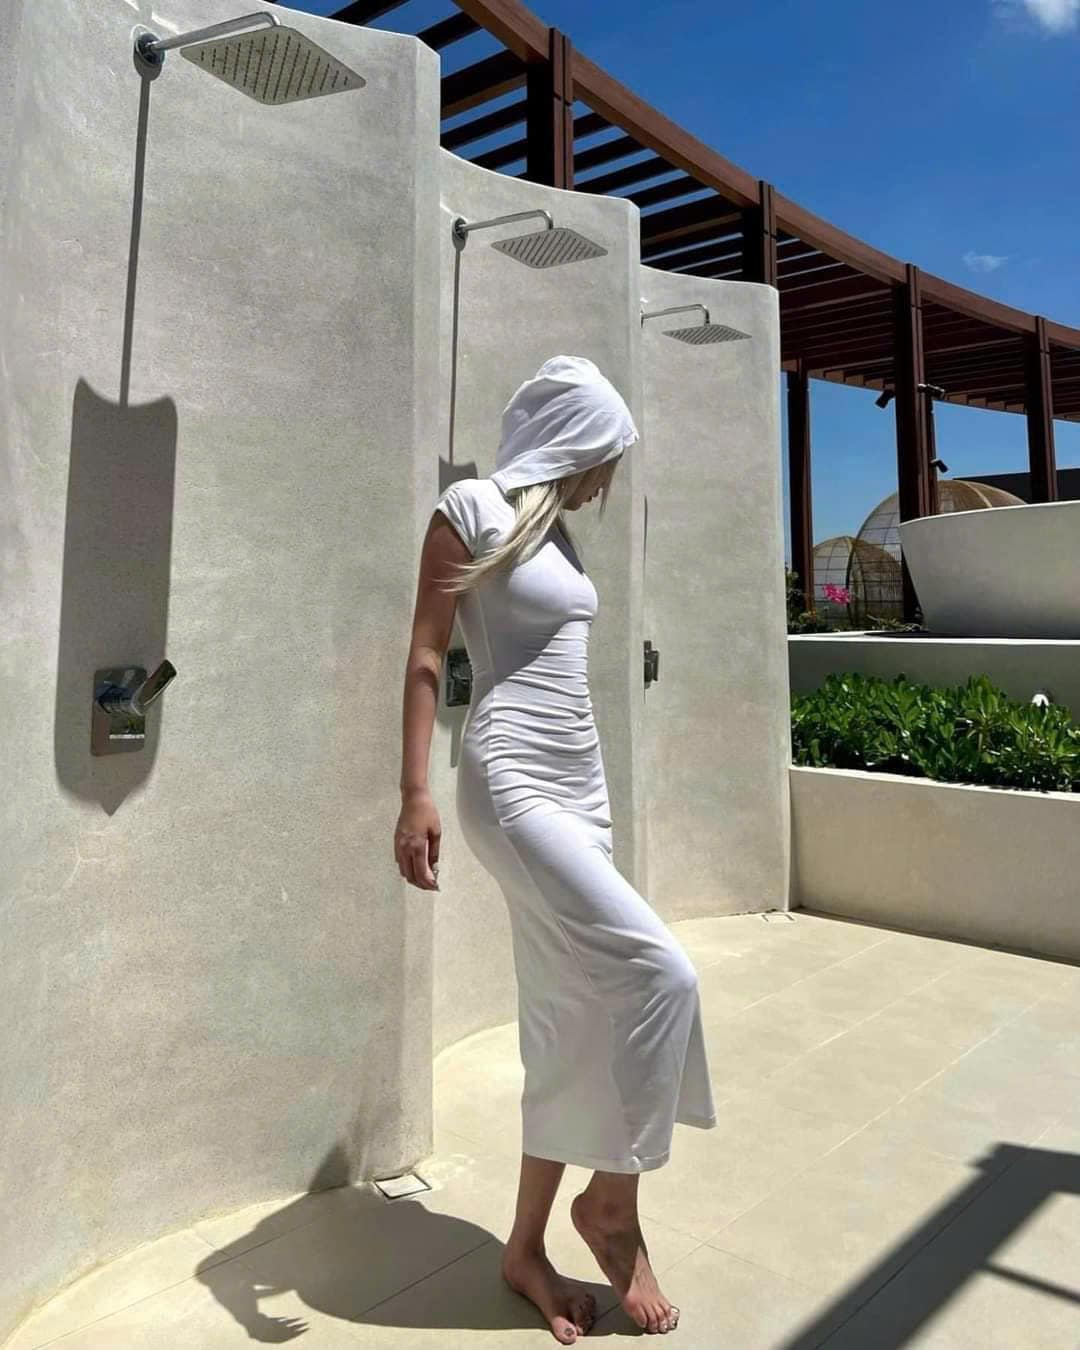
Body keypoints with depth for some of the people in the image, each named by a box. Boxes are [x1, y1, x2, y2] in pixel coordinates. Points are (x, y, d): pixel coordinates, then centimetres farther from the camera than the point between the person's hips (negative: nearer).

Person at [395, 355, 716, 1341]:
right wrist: (415, 795, -17)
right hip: (512, 786, -8)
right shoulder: (472, 509, -4)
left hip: (581, 785, 8)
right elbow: (425, 657, -9)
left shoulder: (557, 529, 18)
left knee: (570, 1026, 9)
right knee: (659, 971, -13)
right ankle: (613, 1200, 10)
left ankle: (527, 1249, 25)